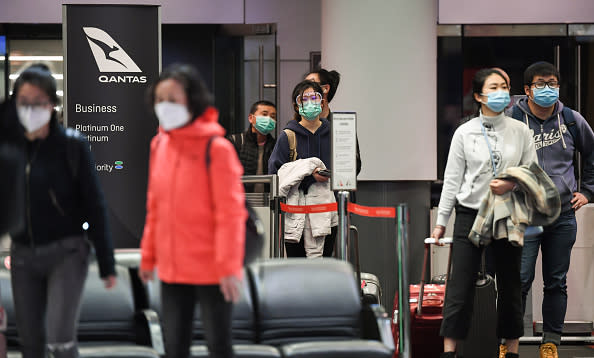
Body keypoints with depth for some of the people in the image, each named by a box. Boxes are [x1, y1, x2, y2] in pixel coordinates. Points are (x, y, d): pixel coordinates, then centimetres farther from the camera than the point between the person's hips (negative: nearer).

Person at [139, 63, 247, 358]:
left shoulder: (216, 148, -14)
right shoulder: (159, 144, 5)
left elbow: (230, 211, -15)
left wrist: (229, 265, -17)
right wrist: (148, 255, 14)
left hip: (210, 271, -6)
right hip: (172, 270, 6)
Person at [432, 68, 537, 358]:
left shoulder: (520, 132, 3)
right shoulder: (464, 133, 0)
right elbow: (452, 179, 3)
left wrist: (512, 184, -15)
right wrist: (441, 222, 3)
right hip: (470, 214, -2)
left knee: (510, 284, 7)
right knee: (460, 285, -5)